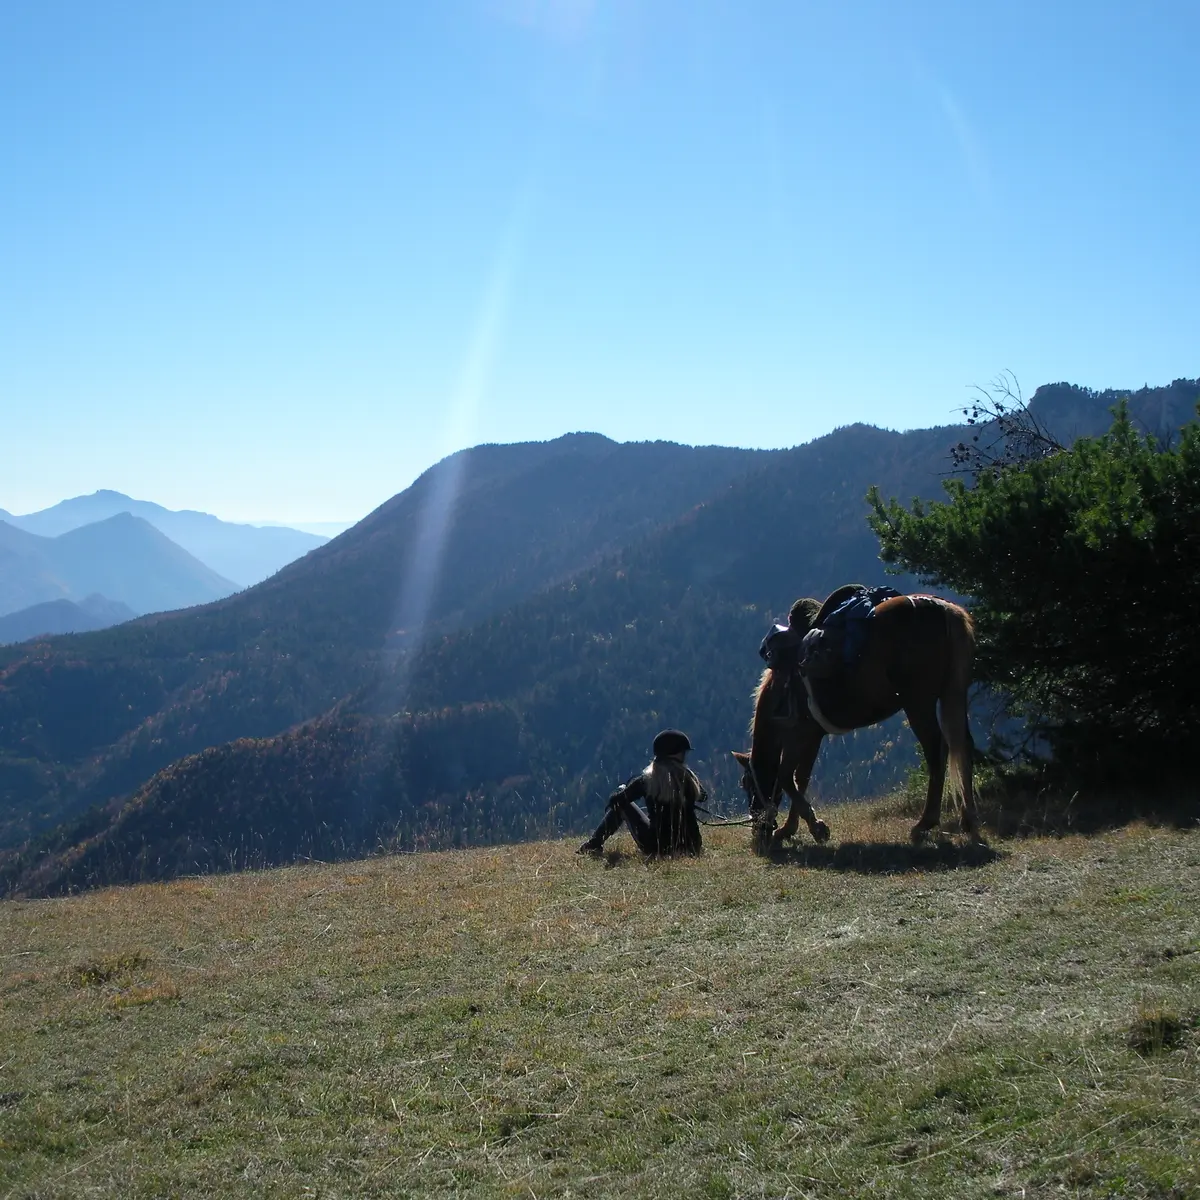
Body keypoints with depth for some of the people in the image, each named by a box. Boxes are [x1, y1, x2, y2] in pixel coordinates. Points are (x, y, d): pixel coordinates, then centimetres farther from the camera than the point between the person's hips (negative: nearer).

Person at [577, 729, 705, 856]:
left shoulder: (646, 780, -11)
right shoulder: (688, 777, -6)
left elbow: (614, 800, -1)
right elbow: (702, 796, 15)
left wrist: (621, 789, 21)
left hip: (657, 847, -3)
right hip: (689, 847, 3)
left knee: (621, 805, 15)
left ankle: (593, 845, 16)